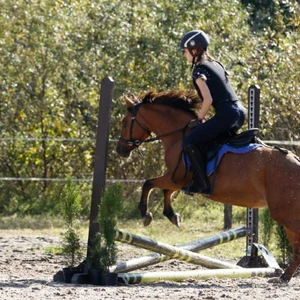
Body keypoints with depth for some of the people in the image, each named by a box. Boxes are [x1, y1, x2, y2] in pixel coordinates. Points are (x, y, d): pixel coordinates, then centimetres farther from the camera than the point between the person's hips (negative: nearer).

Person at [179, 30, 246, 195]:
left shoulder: (199, 69, -5)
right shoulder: (217, 64, 21)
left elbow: (208, 99, -15)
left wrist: (199, 118, 1)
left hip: (226, 113, -9)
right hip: (240, 111, 9)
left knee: (189, 141, -9)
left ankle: (202, 184, -13)